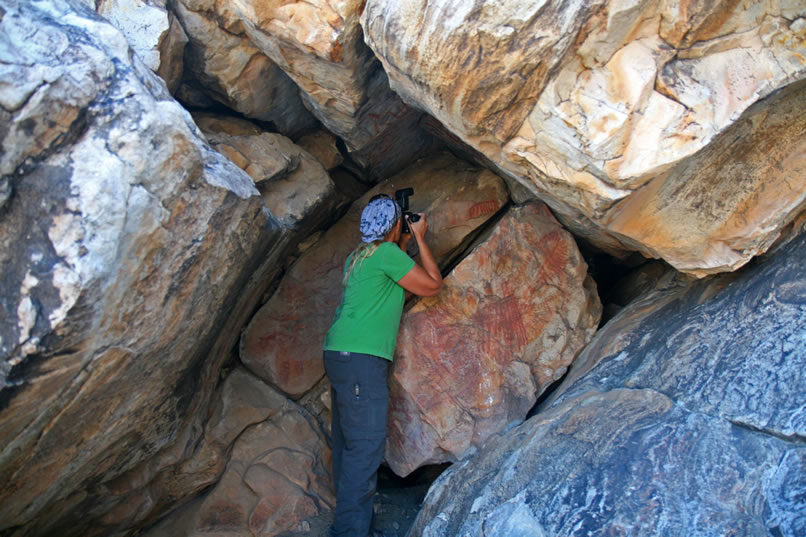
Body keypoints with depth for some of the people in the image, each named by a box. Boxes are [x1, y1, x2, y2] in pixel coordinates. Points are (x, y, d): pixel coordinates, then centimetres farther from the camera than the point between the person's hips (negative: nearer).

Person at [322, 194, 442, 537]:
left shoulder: (358, 255, 19)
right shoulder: (387, 253, -7)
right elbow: (432, 284, 1)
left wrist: (406, 242, 29)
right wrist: (419, 238, 8)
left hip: (340, 355, 10)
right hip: (361, 358, -10)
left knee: (348, 445, 9)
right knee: (365, 447, -10)